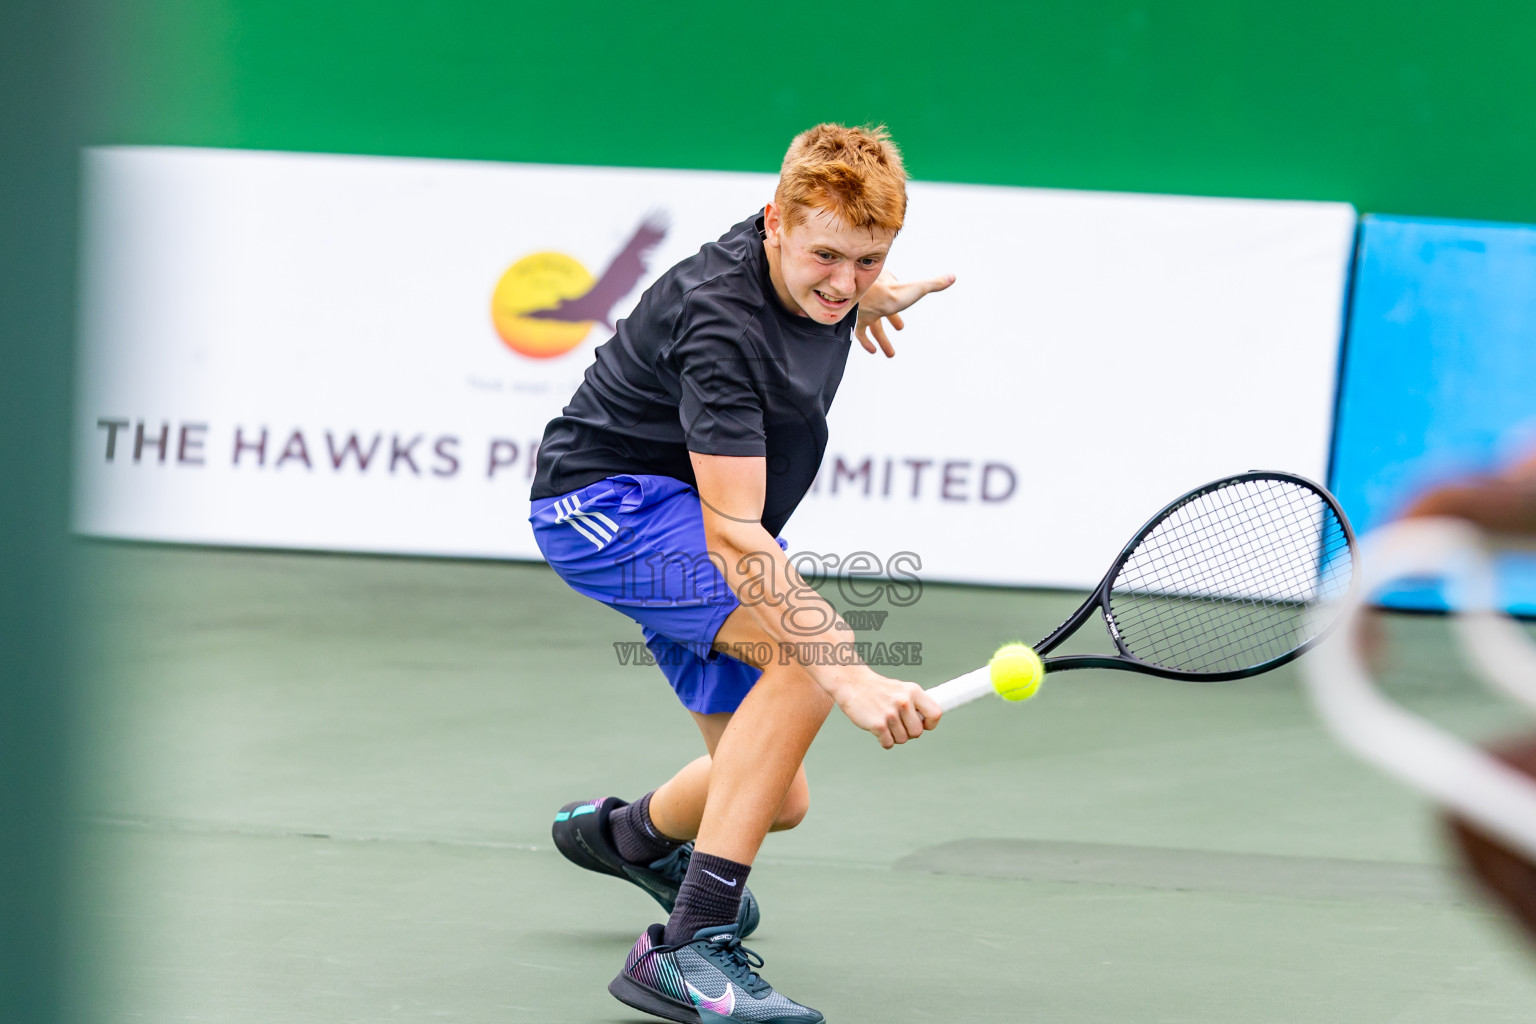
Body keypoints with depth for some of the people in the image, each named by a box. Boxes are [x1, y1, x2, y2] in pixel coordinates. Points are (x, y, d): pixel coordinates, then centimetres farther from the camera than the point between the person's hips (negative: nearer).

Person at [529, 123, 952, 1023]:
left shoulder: (824, 279, -8)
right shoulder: (721, 324, -32)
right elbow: (733, 532, -39)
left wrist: (868, 298, 9)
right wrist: (851, 677, -46)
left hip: (686, 517, 8)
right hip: (603, 501, -8)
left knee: (780, 802, 10)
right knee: (810, 648, -33)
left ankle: (627, 833, 45)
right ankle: (690, 949, -33)